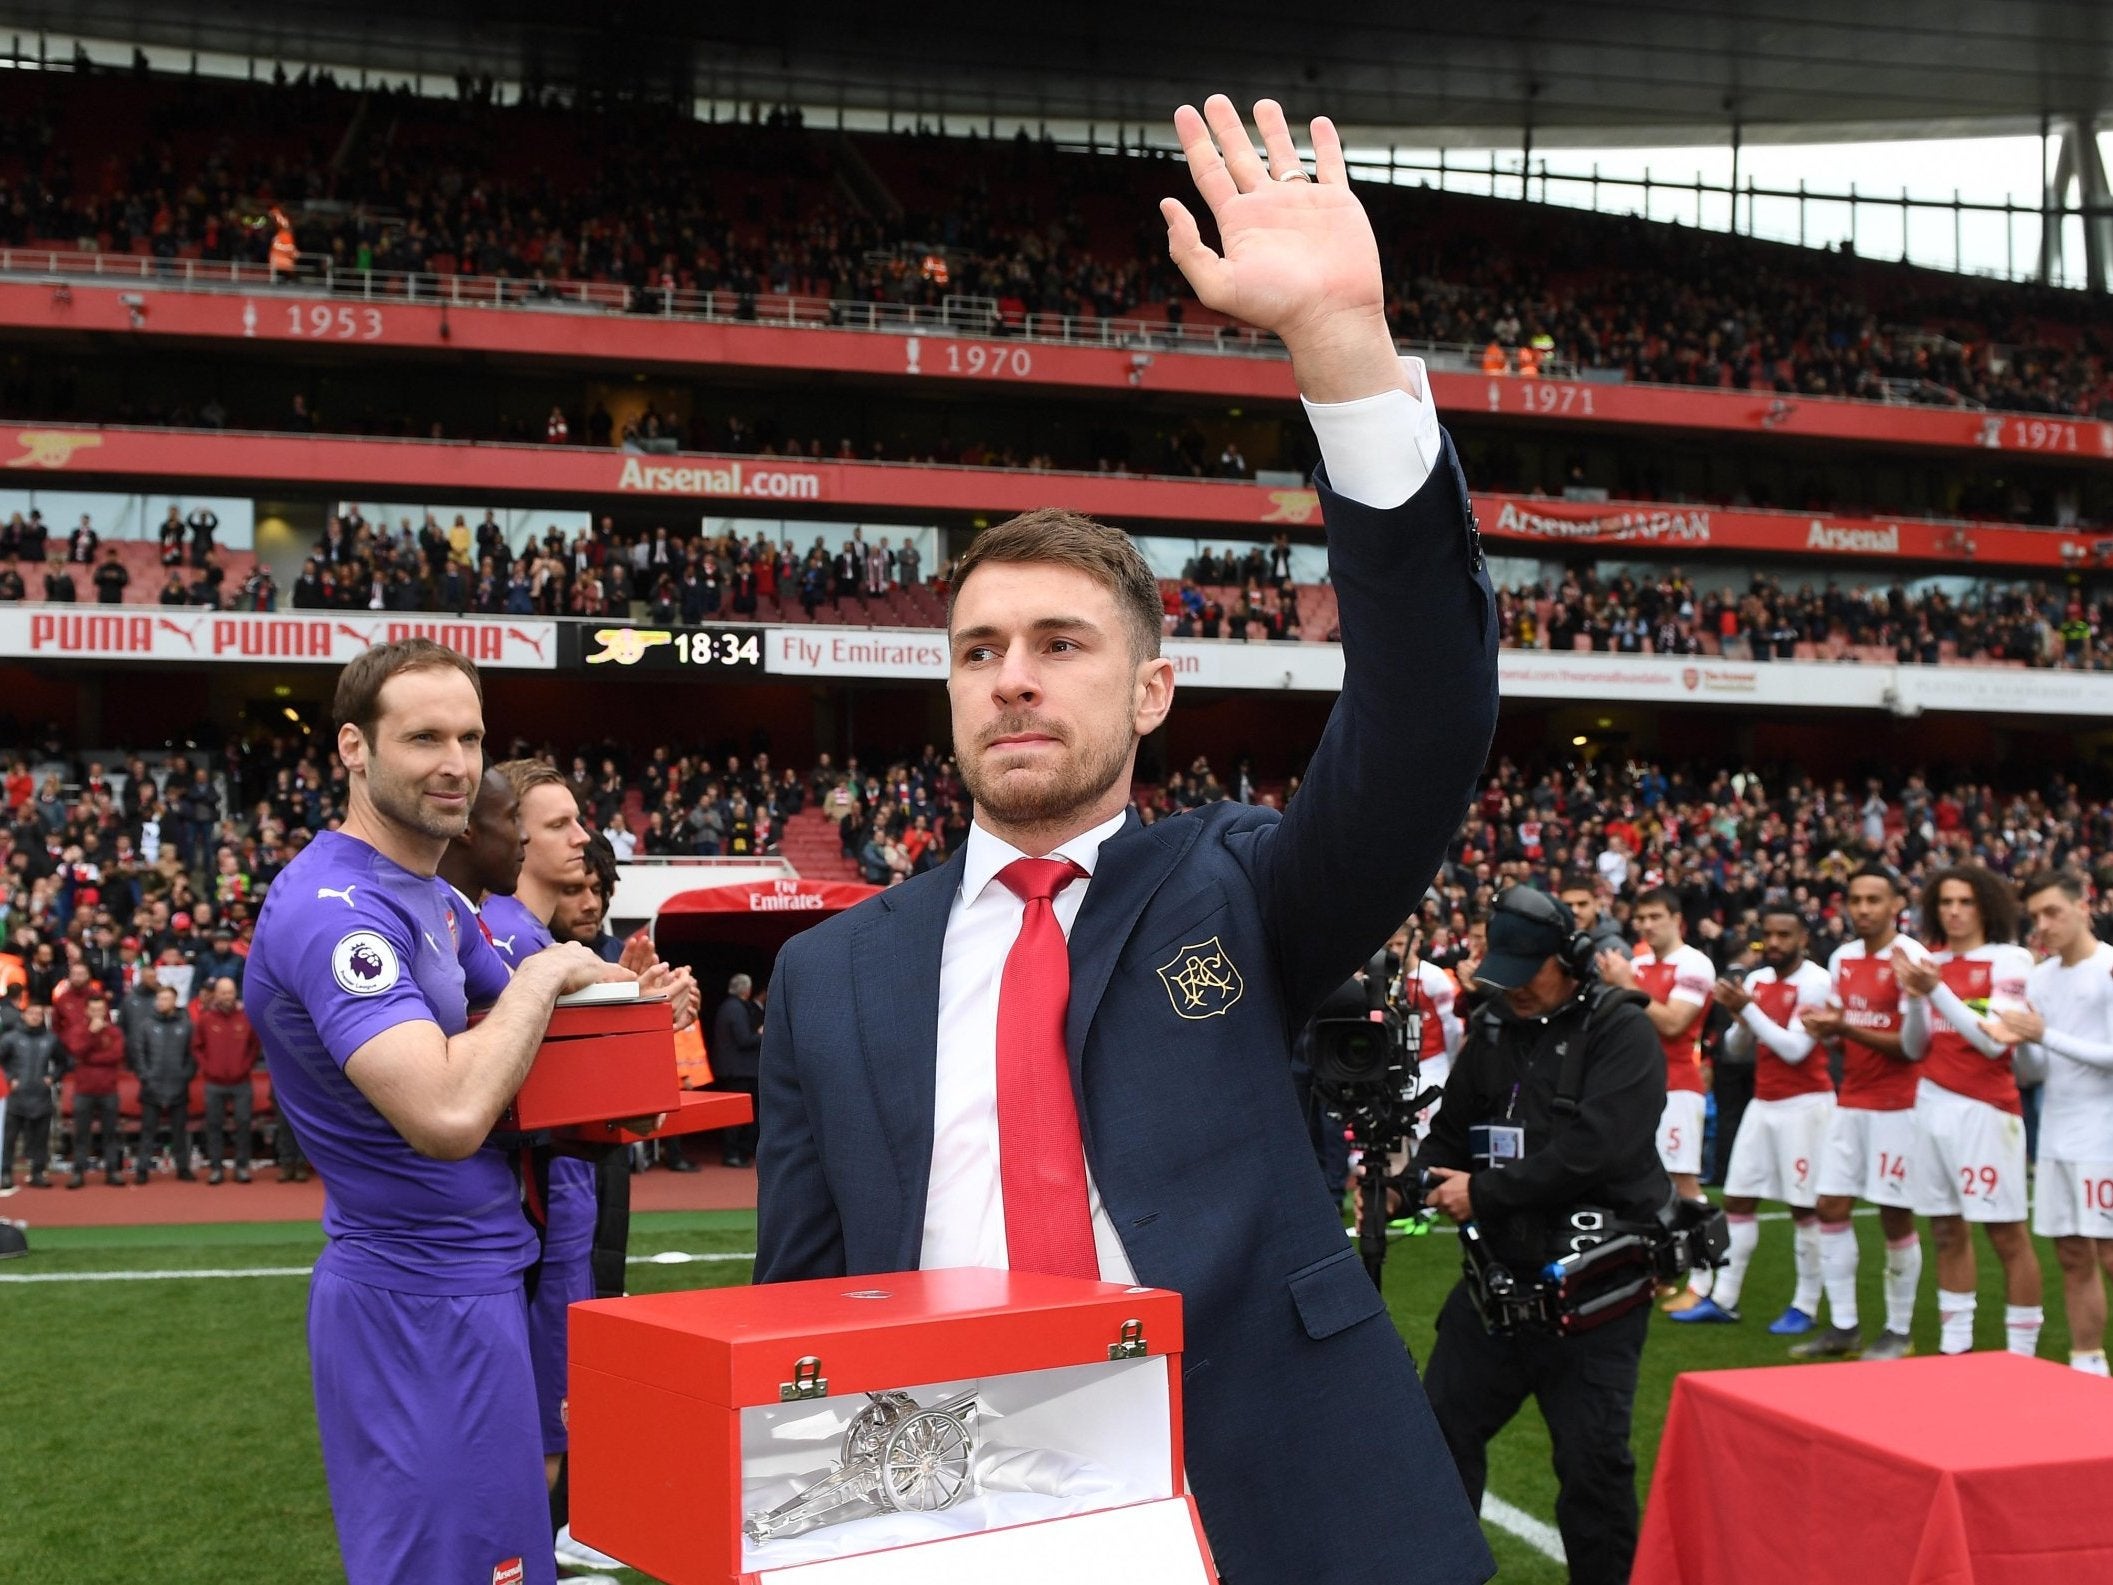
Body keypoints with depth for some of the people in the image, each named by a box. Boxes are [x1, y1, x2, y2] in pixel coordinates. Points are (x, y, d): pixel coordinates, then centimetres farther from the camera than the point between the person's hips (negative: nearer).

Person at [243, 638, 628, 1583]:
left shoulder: (429, 896, 11)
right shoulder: (334, 906, -21)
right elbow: (448, 1115, -34)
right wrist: (542, 976, -18)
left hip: (473, 1272, 10)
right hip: (424, 1298, -10)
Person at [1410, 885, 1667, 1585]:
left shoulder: (1621, 1033, -10)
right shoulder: (1493, 1030, 11)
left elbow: (1592, 1148, -23)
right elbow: (1450, 1136, 15)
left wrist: (1483, 1193, -18)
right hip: (1498, 1271, 6)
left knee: (1592, 1459, -1)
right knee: (1443, 1427, 10)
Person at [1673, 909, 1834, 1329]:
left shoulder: (1815, 983, -13)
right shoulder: (1757, 980, 8)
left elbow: (1795, 1049, -19)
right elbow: (1738, 1044, 14)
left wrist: (1748, 1007, -20)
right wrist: (1736, 1014, -7)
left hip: (1804, 1104, -7)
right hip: (1763, 1102, 7)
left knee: (1805, 1207, -1)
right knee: (1738, 1199, 7)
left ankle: (1805, 1306, 7)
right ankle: (1724, 1298, 13)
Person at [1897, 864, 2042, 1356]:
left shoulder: (2010, 960, -5)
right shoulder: (1930, 962, 10)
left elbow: (1995, 1041, -13)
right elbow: (1913, 1048, 11)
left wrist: (1937, 990, -19)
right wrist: (1913, 996, -6)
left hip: (1985, 1107, -6)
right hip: (1934, 1105, 6)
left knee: (2006, 1234, -3)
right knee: (1947, 1232, 11)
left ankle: (2021, 1354, 4)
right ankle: (1955, 1345, 19)